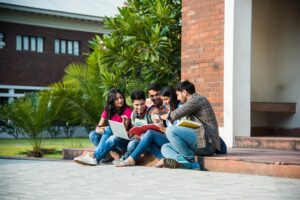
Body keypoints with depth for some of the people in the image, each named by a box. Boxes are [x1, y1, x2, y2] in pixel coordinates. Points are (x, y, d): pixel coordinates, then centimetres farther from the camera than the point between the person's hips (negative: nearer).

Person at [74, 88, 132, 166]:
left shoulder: (127, 110, -5)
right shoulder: (107, 110, 9)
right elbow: (99, 126, 1)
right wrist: (98, 129, -23)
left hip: (122, 140, -5)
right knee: (92, 134, -18)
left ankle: (95, 157, -40)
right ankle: (106, 156, -30)